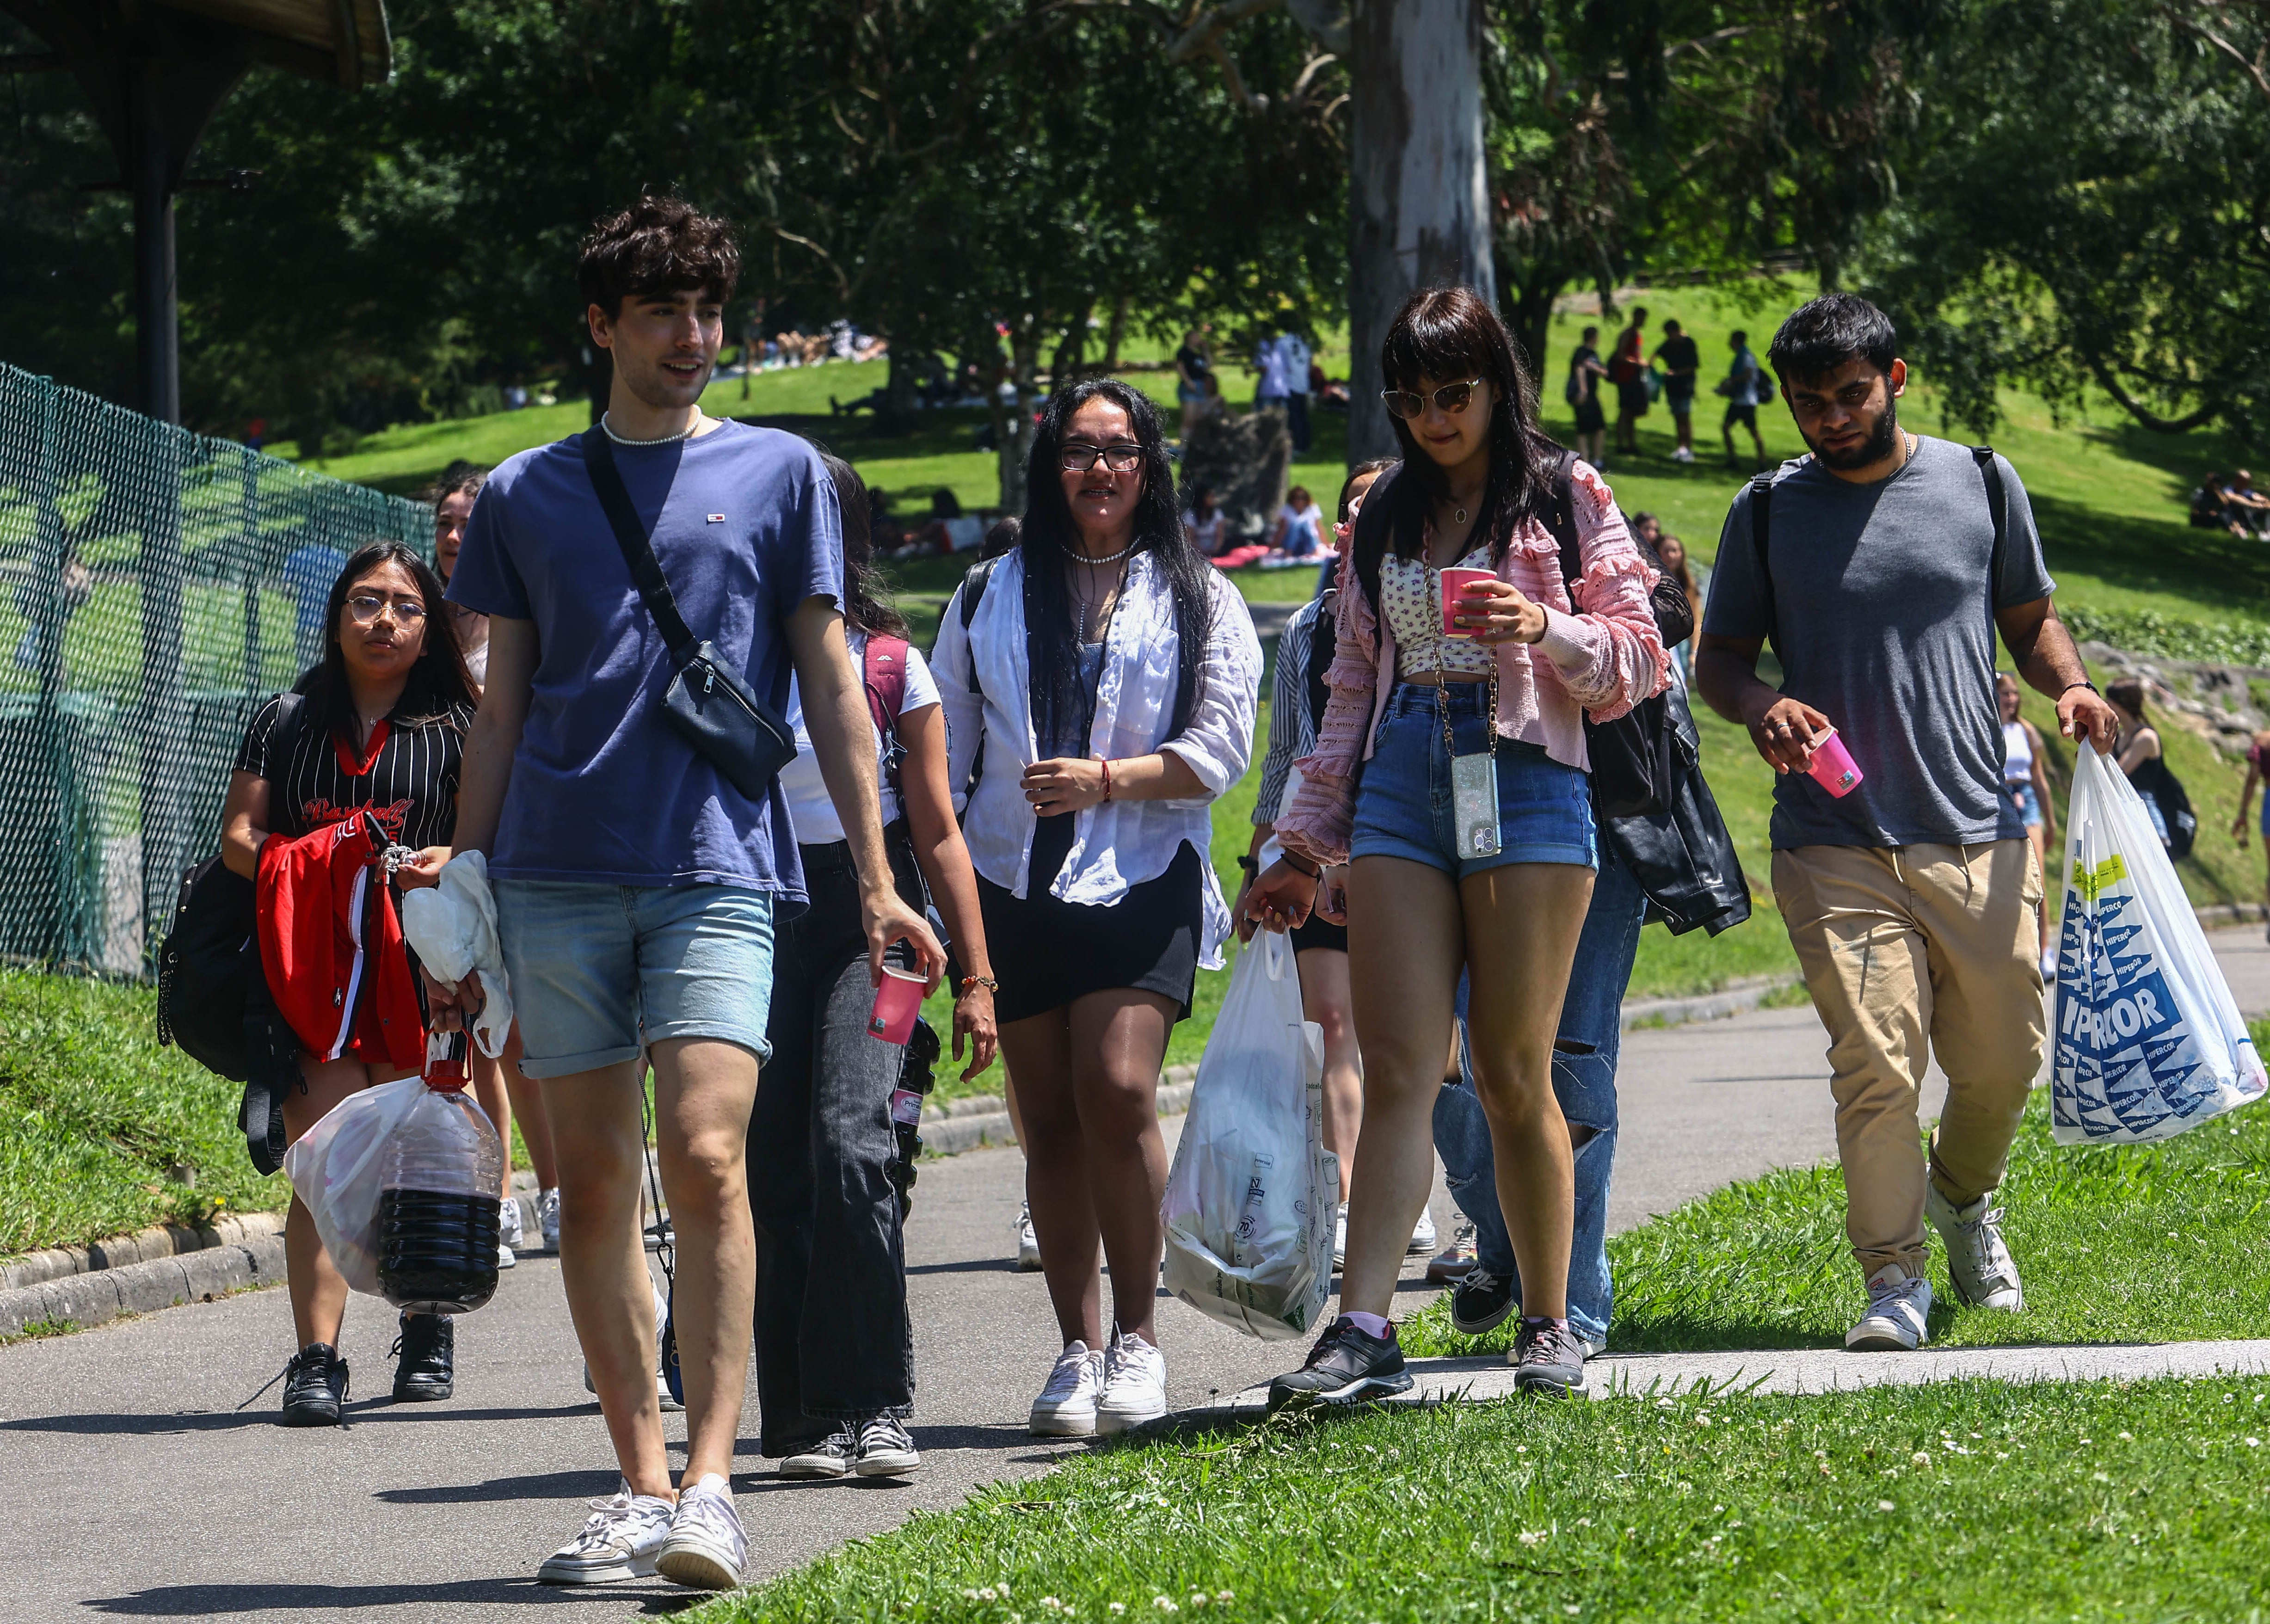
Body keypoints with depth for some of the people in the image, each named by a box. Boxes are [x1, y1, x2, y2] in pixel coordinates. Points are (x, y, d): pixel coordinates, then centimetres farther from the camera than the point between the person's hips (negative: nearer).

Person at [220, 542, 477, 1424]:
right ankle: (316, 1359, -19)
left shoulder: (455, 730, 10)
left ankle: (428, 1325, 33)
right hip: (311, 975, 0)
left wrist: (454, 863, -21)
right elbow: (238, 836, 8)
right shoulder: (286, 722, 13)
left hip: (420, 966, 0)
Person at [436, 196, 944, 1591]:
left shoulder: (779, 473, 11)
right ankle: (641, 1486, 8)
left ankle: (710, 1484, -17)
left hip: (719, 863, -2)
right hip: (558, 874, 2)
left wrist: (878, 881, 3)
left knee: (705, 1158, -16)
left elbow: (830, 684, 10)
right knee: (593, 1179, 2)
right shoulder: (528, 494, 14)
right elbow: (503, 704, 17)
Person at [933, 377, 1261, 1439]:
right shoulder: (991, 596, 15)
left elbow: (1221, 748, 0)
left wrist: (1107, 780, -14)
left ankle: (1137, 1334, -8)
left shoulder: (1198, 600, 8)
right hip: (1015, 884, 3)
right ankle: (1078, 1350, 9)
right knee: (1050, 1122, 3)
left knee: (1117, 1092, -19)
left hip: (1142, 878, -3)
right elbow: (941, 745, 15)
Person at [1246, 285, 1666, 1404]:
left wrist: (1545, 629, -17)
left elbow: (1638, 657, 3)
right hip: (1400, 788, 3)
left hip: (1526, 786, -3)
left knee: (1514, 1076, -1)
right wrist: (1306, 846, 18)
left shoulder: (1566, 499, 5)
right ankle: (1363, 1331, -15)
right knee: (1396, 1069, -7)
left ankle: (1550, 1324, 11)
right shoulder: (1386, 516, 17)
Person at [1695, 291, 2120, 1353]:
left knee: (2002, 1063, 8)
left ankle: (1964, 1197, 38)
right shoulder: (1768, 513, 5)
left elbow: (2029, 620, 18)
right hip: (1835, 849, -2)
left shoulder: (1982, 485, 7)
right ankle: (1893, 1279, -3)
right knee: (1874, 1062, -12)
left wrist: (2069, 685, -3)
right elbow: (1716, 659, 12)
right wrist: (1762, 706, -11)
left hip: (1980, 838, 2)